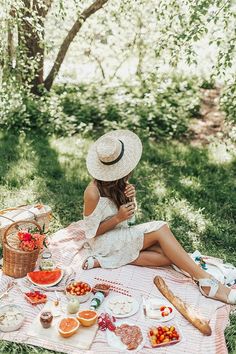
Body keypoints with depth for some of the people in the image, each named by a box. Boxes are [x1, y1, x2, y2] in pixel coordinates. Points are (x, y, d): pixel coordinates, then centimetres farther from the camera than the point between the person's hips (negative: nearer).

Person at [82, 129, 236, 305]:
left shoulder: (118, 182, -2)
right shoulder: (93, 193, -22)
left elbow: (129, 215, 7)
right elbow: (93, 232, -14)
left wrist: (131, 197, -15)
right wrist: (118, 218, -27)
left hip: (123, 234, 8)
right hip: (104, 242, -7)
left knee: (167, 256, -18)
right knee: (160, 228, -25)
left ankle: (104, 261, -15)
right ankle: (204, 280, -24)